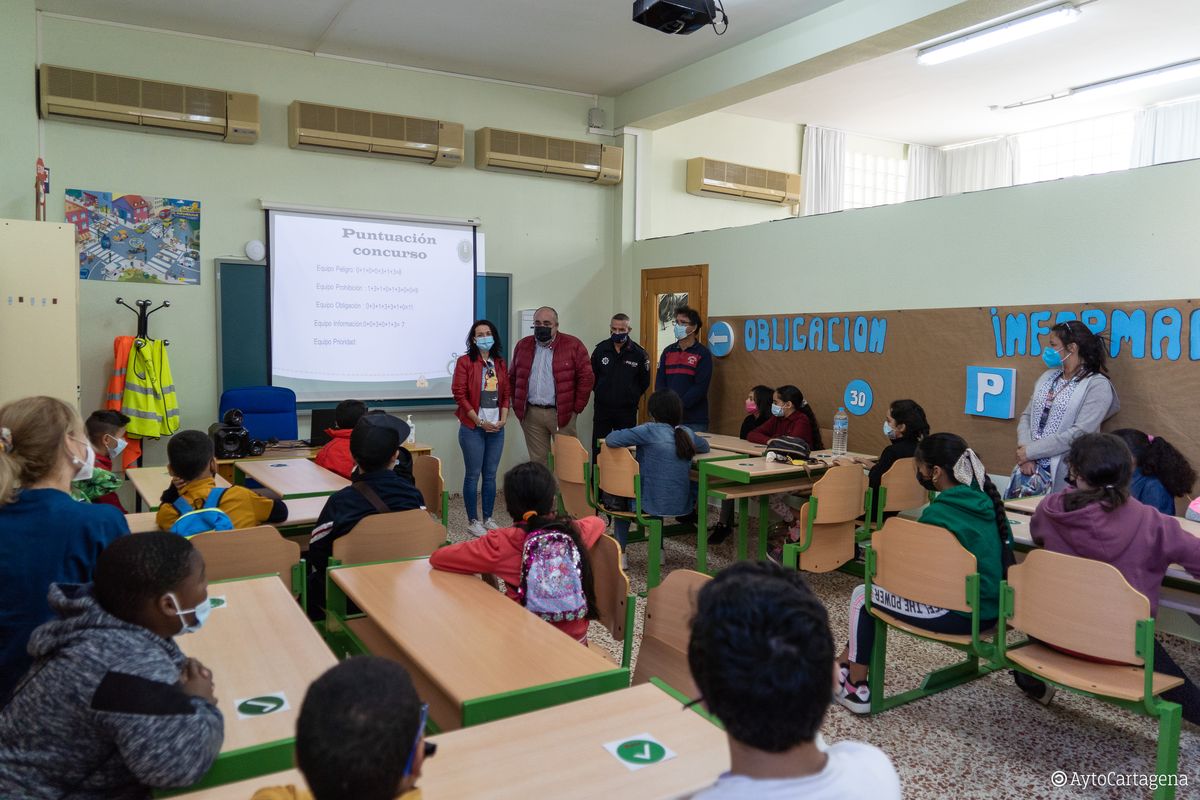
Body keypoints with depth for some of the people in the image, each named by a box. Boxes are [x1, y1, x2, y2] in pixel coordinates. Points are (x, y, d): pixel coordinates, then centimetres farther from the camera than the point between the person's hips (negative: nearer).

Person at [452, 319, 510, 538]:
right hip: (473, 427, -5)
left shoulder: (500, 363, 12)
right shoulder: (465, 362, -4)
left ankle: (488, 519, 18)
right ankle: (473, 521, 9)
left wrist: (503, 420, -1)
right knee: (473, 474, 0)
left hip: (496, 428, 5)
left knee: (491, 474, 9)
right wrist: (480, 422, -12)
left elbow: (506, 394, 13)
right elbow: (459, 394, -9)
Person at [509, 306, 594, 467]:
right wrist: (517, 404, 10)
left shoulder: (573, 345, -3)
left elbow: (587, 378, -4)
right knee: (536, 461, 8)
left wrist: (576, 408, -4)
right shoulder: (523, 346, 11)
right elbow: (512, 378, 18)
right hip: (531, 415, 4)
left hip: (561, 413, -3)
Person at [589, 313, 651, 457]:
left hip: (627, 411, -2)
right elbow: (592, 376, 12)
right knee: (598, 450, 5)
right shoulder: (601, 349, 0)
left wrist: (631, 397, 8)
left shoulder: (639, 353, -6)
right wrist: (602, 393, 11)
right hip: (602, 409, 2)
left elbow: (644, 382, 5)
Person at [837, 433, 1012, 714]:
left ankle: (856, 689, 15)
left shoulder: (938, 514, -21)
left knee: (862, 596, 6)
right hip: (993, 606, 9)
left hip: (961, 615, -9)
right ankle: (843, 664, 28)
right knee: (879, 586, 20)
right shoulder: (986, 501, 3)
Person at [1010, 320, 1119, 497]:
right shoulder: (1048, 376, 13)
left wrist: (1030, 451, -12)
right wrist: (1025, 452, -6)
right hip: (1030, 465, 5)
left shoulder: (1097, 385, -6)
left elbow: (1080, 433, -15)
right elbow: (1026, 416, 12)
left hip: (1063, 473, -5)